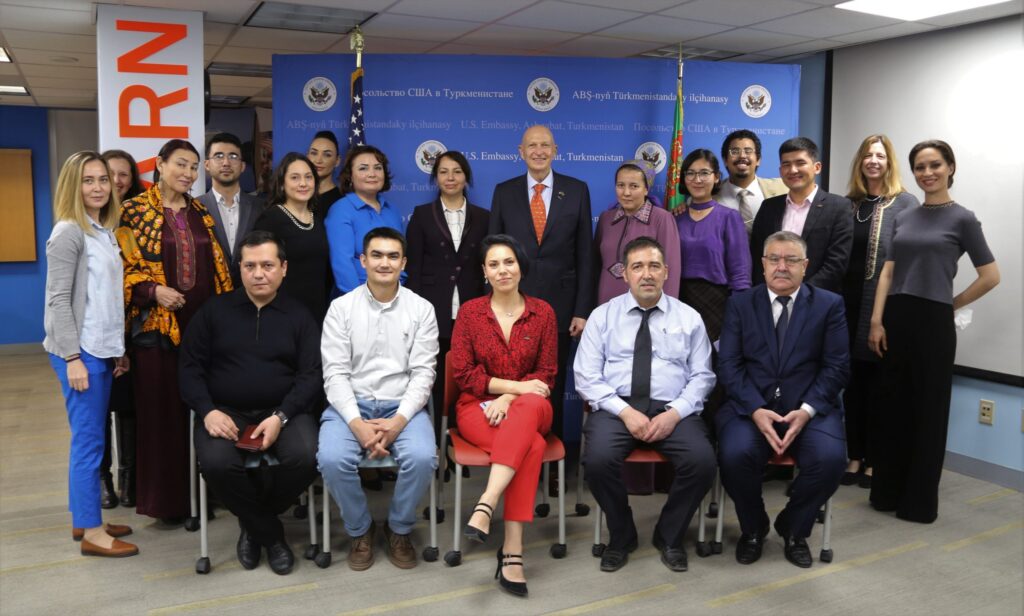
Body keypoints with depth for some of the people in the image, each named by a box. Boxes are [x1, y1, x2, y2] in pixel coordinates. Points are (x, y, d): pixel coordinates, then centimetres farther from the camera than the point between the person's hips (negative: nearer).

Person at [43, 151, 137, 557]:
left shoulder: (104, 231, 13)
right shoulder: (68, 232, -11)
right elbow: (59, 300, -15)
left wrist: (117, 348, 16)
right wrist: (73, 357, -18)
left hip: (101, 350, 8)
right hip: (79, 352, -8)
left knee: (90, 438, 13)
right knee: (89, 440, -3)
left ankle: (83, 519, 23)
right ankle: (92, 531, 5)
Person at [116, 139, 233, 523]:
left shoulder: (201, 213, 13)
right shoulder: (134, 211, -1)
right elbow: (123, 267, -4)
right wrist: (153, 290, -19)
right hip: (157, 323, -4)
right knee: (163, 411, 2)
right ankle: (168, 498, 13)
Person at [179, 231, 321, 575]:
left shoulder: (298, 316, 8)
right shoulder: (214, 311, 9)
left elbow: (311, 375, 0)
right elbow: (190, 367, 6)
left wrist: (280, 417, -16)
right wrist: (208, 411, -12)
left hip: (283, 411, 0)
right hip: (226, 411, 0)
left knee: (305, 457, -29)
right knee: (216, 463, -31)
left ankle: (253, 523, 3)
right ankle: (270, 533, -3)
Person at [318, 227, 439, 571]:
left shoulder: (421, 309, 3)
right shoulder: (341, 308, 2)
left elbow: (423, 373, -2)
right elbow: (335, 374, -4)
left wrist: (399, 421, -17)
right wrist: (357, 423, -19)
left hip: (403, 405, 0)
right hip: (350, 404, 0)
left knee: (422, 457, -29)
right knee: (332, 459, -29)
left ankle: (399, 529, 2)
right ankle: (359, 530, 2)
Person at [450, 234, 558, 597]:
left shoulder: (542, 312, 6)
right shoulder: (470, 312, 4)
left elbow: (546, 374, 2)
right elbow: (462, 372, -2)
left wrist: (508, 398, -16)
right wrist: (515, 385, -13)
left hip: (527, 408, 2)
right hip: (478, 407, -1)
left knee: (532, 404, -38)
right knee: (532, 445, -33)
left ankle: (486, 505, -44)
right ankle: (512, 550, -33)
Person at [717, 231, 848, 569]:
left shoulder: (829, 304, 7)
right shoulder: (740, 303, 8)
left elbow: (837, 367, 1)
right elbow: (729, 365, -1)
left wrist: (807, 410, -15)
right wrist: (756, 410, -16)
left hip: (809, 407, 1)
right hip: (750, 405, 0)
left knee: (830, 459, -28)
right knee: (735, 454, -29)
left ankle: (793, 529, 4)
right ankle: (753, 528, 3)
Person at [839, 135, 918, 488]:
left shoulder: (906, 203, -1)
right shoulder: (847, 204, 10)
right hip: (849, 305, 4)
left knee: (880, 385, 6)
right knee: (852, 382, 9)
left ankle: (875, 460, 17)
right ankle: (854, 456, 20)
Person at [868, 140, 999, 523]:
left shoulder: (962, 219, -3)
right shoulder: (903, 217, 10)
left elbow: (990, 276, -3)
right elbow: (887, 273, 7)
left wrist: (952, 304, 2)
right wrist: (876, 321, -1)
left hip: (933, 322, -4)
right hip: (896, 319, 5)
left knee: (928, 410, 5)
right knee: (890, 405, 9)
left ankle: (920, 501, 17)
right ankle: (887, 492, 22)